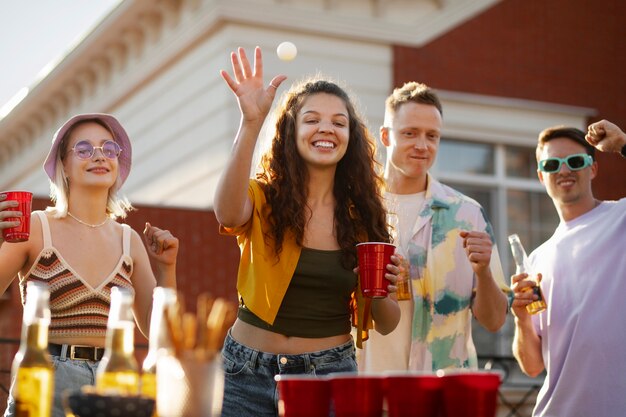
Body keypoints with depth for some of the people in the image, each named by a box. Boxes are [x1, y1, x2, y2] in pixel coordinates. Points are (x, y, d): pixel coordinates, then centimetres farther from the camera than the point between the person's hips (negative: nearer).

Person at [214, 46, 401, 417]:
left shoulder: (363, 216, 3)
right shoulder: (264, 199, -4)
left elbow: (386, 325, 8)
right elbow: (229, 214, -31)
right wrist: (251, 123, -38)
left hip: (330, 373, 2)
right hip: (250, 373, -2)